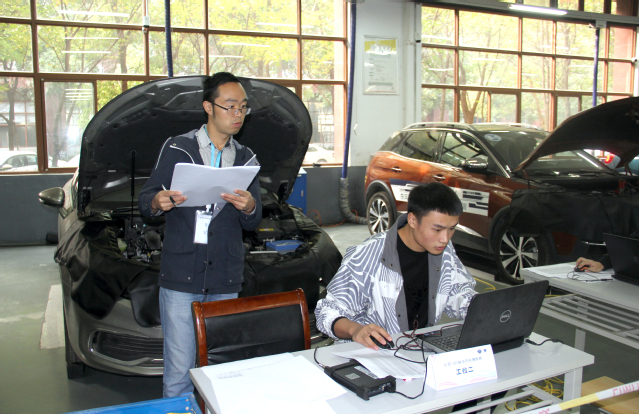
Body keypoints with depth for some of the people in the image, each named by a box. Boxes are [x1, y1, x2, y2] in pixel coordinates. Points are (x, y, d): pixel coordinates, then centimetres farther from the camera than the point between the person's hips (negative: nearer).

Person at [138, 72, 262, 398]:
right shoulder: (177, 149, 4)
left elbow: (253, 224, 13)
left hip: (226, 280, 3)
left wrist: (249, 207, -11)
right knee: (179, 370, -1)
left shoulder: (245, 158, 15)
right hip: (180, 276, -3)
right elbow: (145, 201, 4)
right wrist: (159, 203, -20)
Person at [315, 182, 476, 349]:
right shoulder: (367, 256, -17)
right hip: (372, 352, -2)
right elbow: (329, 312, -15)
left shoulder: (445, 251, 3)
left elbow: (460, 296, 14)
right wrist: (354, 329, -36)